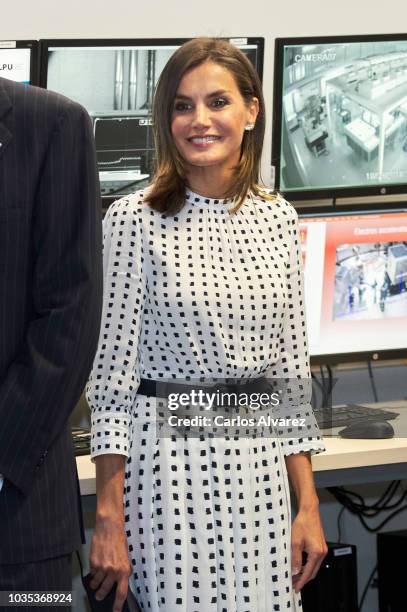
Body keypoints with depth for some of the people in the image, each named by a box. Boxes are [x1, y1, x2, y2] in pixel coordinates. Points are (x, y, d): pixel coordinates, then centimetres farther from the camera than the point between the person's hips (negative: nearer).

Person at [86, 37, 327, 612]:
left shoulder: (278, 218, 7)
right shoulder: (135, 219, -7)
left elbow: (291, 367, 11)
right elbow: (111, 375, -6)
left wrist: (309, 505, 7)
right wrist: (109, 522, -10)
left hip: (259, 462, 4)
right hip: (168, 457, -4)